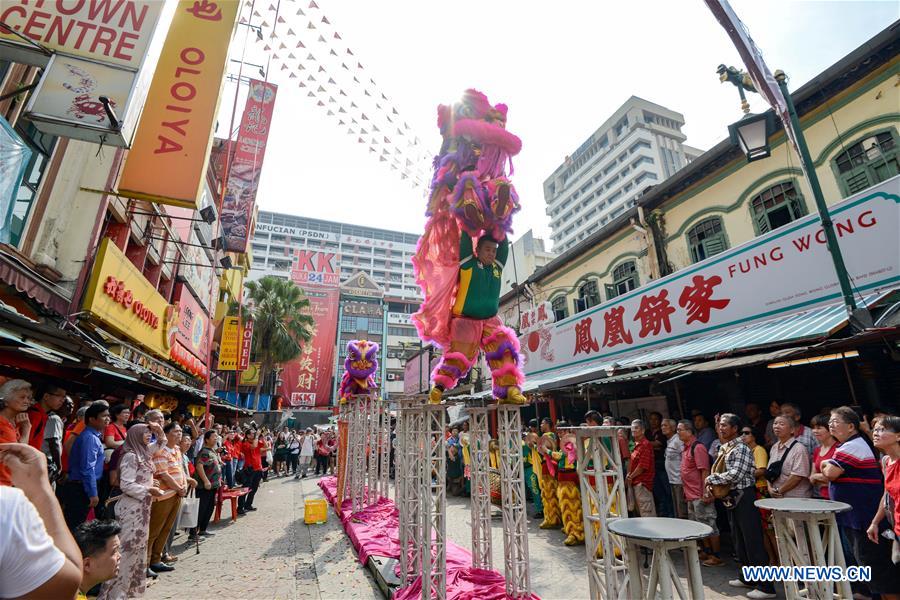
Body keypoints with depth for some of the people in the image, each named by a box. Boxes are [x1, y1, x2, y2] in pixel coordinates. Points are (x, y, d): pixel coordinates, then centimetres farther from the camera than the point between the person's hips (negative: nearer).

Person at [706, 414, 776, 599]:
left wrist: (712, 479, -14)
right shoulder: (724, 449, 11)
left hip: (744, 497, -9)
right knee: (739, 540, 17)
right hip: (732, 498, 9)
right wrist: (713, 483, -1)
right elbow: (721, 472, 17)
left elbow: (735, 474, -23)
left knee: (753, 541, -3)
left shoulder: (741, 448, -15)